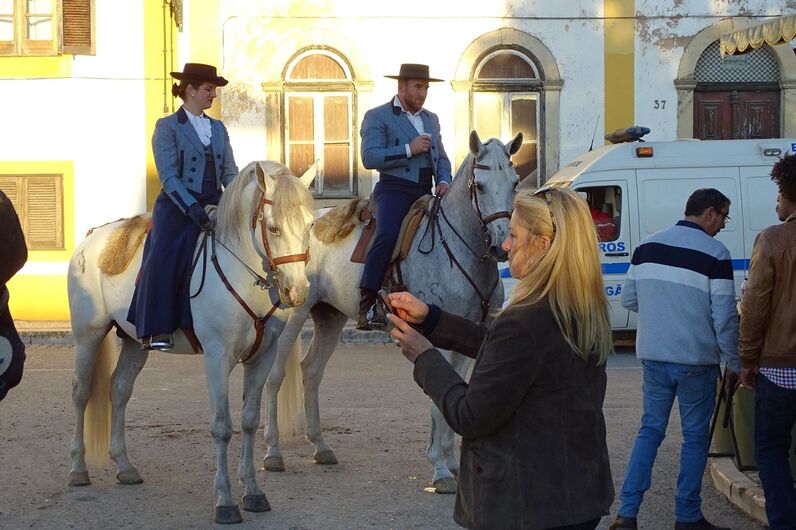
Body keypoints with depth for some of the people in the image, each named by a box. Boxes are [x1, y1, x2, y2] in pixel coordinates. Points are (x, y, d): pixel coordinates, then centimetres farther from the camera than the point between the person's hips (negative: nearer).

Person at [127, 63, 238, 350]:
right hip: (178, 208, -5)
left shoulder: (218, 128, 18)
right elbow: (168, 177, -8)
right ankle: (156, 330, -26)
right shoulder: (167, 127, 1)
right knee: (166, 257, -27)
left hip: (212, 207, 5)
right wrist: (195, 209, -21)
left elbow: (230, 172, 15)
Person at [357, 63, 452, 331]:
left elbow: (441, 157, 27)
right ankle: (366, 307, -31)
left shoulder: (431, 119, 22)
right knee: (387, 235, -31)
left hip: (425, 193, 7)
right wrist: (409, 149, -16)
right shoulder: (377, 117, 1)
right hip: (394, 189, -7)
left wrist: (444, 180, 6)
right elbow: (369, 157, -12)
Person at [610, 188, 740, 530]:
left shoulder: (646, 246, 5)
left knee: (650, 429, 13)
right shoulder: (714, 254, -12)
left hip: (653, 356, 5)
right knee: (695, 436, 8)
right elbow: (725, 317, -12)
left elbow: (628, 299, 10)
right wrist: (734, 362, -1)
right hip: (695, 361, -5)